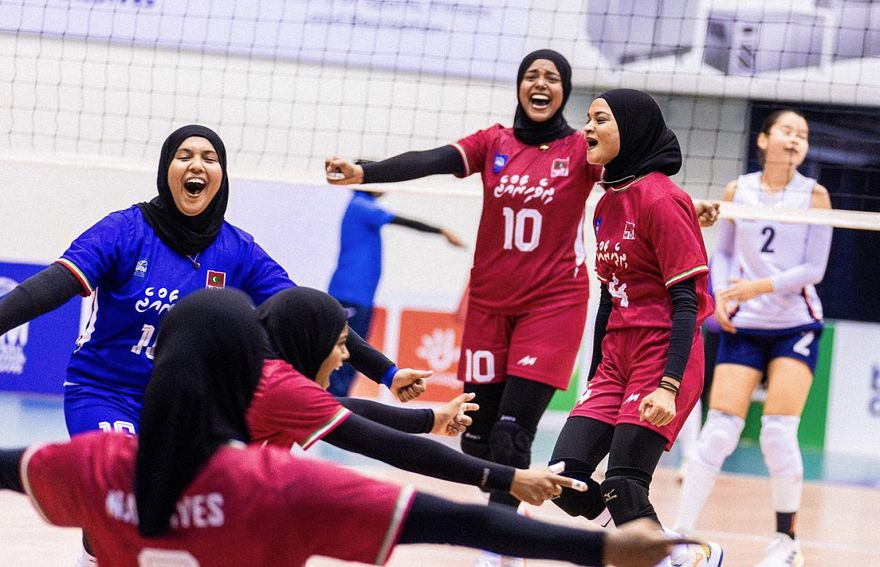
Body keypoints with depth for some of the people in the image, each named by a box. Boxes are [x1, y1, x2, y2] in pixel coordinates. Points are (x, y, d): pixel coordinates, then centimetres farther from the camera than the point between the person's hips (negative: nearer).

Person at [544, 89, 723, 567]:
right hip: (617, 358, 8)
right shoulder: (607, 205, 12)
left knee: (621, 488, -15)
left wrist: (668, 386, -23)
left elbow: (686, 301, -16)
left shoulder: (661, 199, -13)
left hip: (663, 358, -8)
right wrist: (594, 380, 21)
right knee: (565, 478, -4)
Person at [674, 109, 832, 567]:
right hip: (743, 326, 1)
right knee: (718, 433, -7)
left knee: (779, 434, -10)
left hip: (796, 326, -1)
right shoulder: (737, 191, 3)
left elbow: (814, 268, -6)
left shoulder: (813, 194, -2)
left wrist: (762, 287, -17)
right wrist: (720, 297, -3)